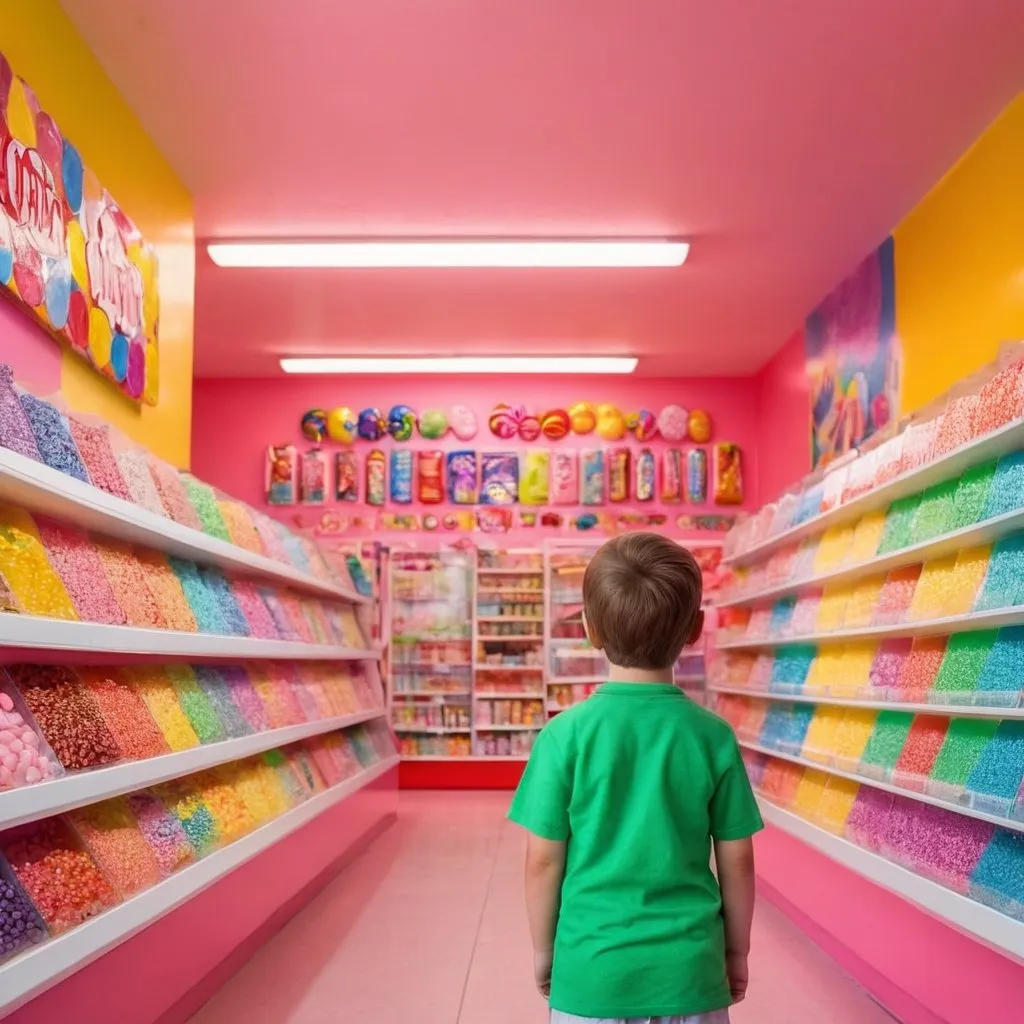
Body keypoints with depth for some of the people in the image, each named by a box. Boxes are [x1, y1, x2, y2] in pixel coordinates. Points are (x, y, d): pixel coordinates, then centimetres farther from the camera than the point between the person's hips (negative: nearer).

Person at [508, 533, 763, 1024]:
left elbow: (543, 861, -7)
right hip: (689, 968, 1)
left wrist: (543, 950, 8)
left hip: (592, 968, -1)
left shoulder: (565, 734, -13)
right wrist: (736, 951, 13)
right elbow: (737, 861, -2)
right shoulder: (713, 735, -8)